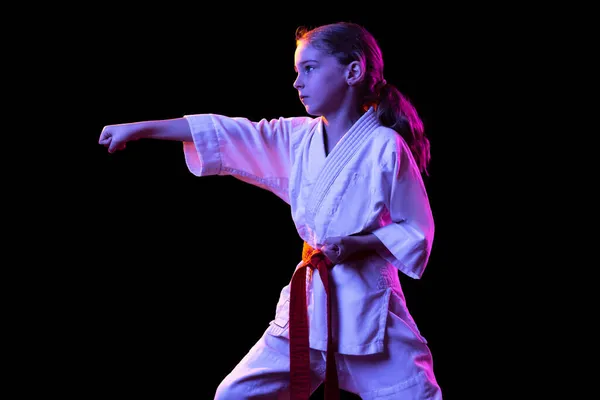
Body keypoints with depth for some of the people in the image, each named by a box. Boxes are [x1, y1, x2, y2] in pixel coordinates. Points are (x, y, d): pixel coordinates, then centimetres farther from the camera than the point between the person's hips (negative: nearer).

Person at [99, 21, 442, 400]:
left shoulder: (385, 147, -11)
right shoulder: (299, 138, 4)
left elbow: (417, 232, -7)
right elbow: (228, 133, 0)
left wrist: (358, 245, -21)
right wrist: (140, 128, -4)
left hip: (366, 306, -5)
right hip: (307, 299, 5)